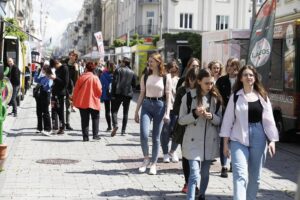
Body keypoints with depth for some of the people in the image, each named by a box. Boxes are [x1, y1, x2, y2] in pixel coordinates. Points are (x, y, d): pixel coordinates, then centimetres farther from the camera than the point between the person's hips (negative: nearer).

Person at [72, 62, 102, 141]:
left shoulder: (81, 77, -2)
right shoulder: (95, 78, -9)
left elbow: (76, 89, 2)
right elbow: (99, 90, -9)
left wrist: (74, 100, 13)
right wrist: (97, 97, 13)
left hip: (82, 102, 2)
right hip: (93, 102, -2)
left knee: (84, 120, 8)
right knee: (95, 118, 12)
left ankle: (85, 136, 5)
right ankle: (95, 135, 4)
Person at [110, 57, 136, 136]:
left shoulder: (118, 70, -1)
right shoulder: (132, 72, 9)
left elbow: (114, 82, -7)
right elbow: (134, 85, 10)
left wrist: (113, 94, -6)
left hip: (118, 93, -3)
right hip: (128, 94, 3)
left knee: (114, 110, 0)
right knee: (125, 112, 9)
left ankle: (115, 125, -25)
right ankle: (123, 130, 8)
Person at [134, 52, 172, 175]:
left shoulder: (166, 78, 0)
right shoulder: (145, 77, 8)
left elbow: (168, 97, -1)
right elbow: (142, 94, 11)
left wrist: (167, 113, -9)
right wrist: (136, 111, 8)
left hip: (159, 106, -2)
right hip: (146, 105, 2)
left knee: (156, 137, 3)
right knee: (144, 134, -14)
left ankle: (153, 163, 14)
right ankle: (146, 158, 8)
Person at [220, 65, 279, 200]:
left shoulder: (262, 96, 6)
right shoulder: (235, 96, 1)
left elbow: (269, 119, 6)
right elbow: (228, 120, 2)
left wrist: (272, 140, -2)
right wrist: (225, 142, 0)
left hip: (258, 139, 2)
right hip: (239, 139, -2)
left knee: (255, 176, 12)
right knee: (240, 175, -14)